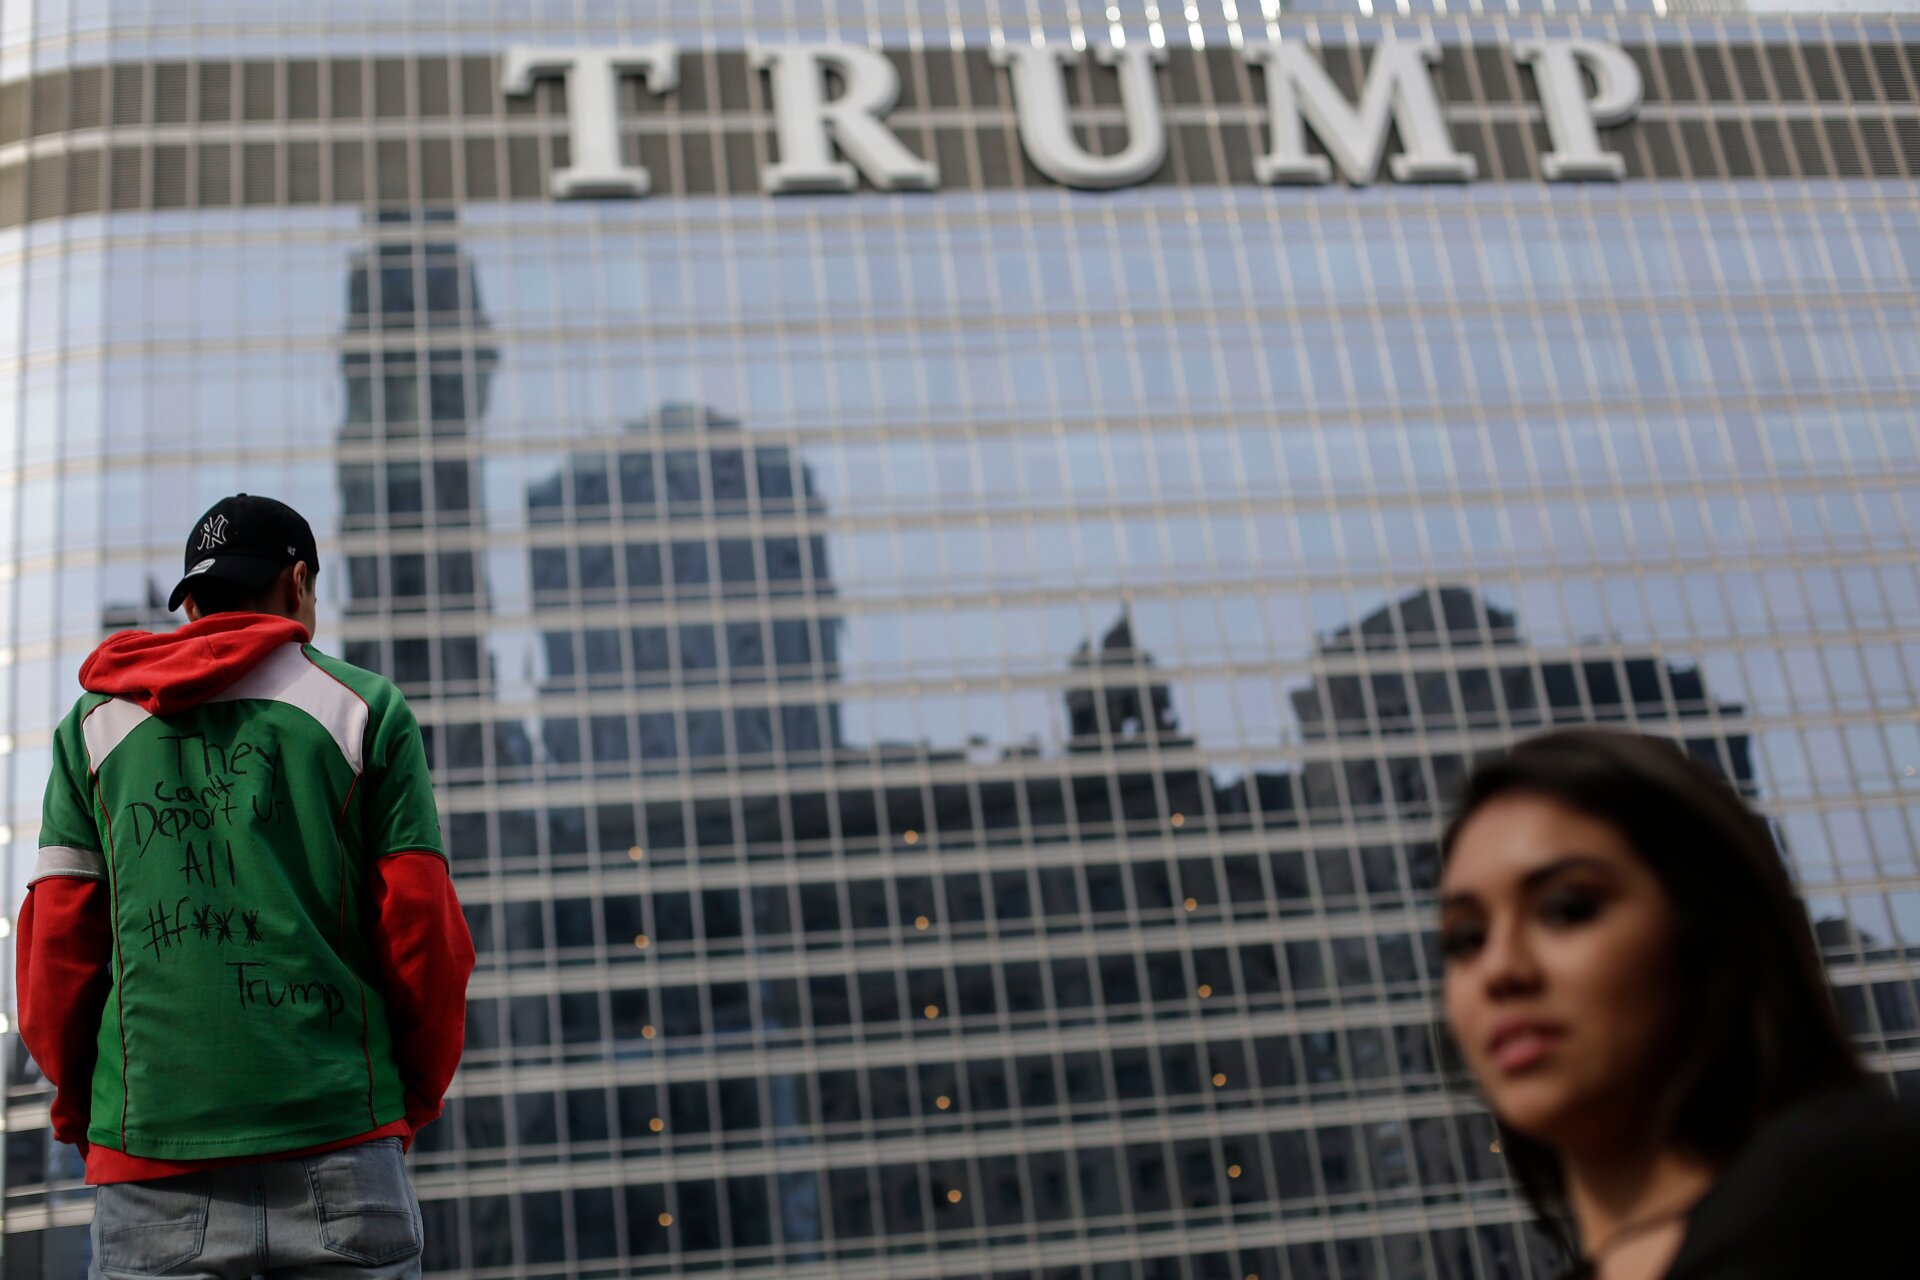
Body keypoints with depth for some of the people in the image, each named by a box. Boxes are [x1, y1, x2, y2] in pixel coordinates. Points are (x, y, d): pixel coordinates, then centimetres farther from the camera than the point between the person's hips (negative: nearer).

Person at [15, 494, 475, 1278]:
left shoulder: (94, 725, 14)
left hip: (149, 1157, 2)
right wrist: (418, 1095, 16)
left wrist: (78, 1106, 22)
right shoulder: (366, 708, 8)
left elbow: (55, 948, 9)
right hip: (338, 1135, -2)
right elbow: (423, 934, 3)